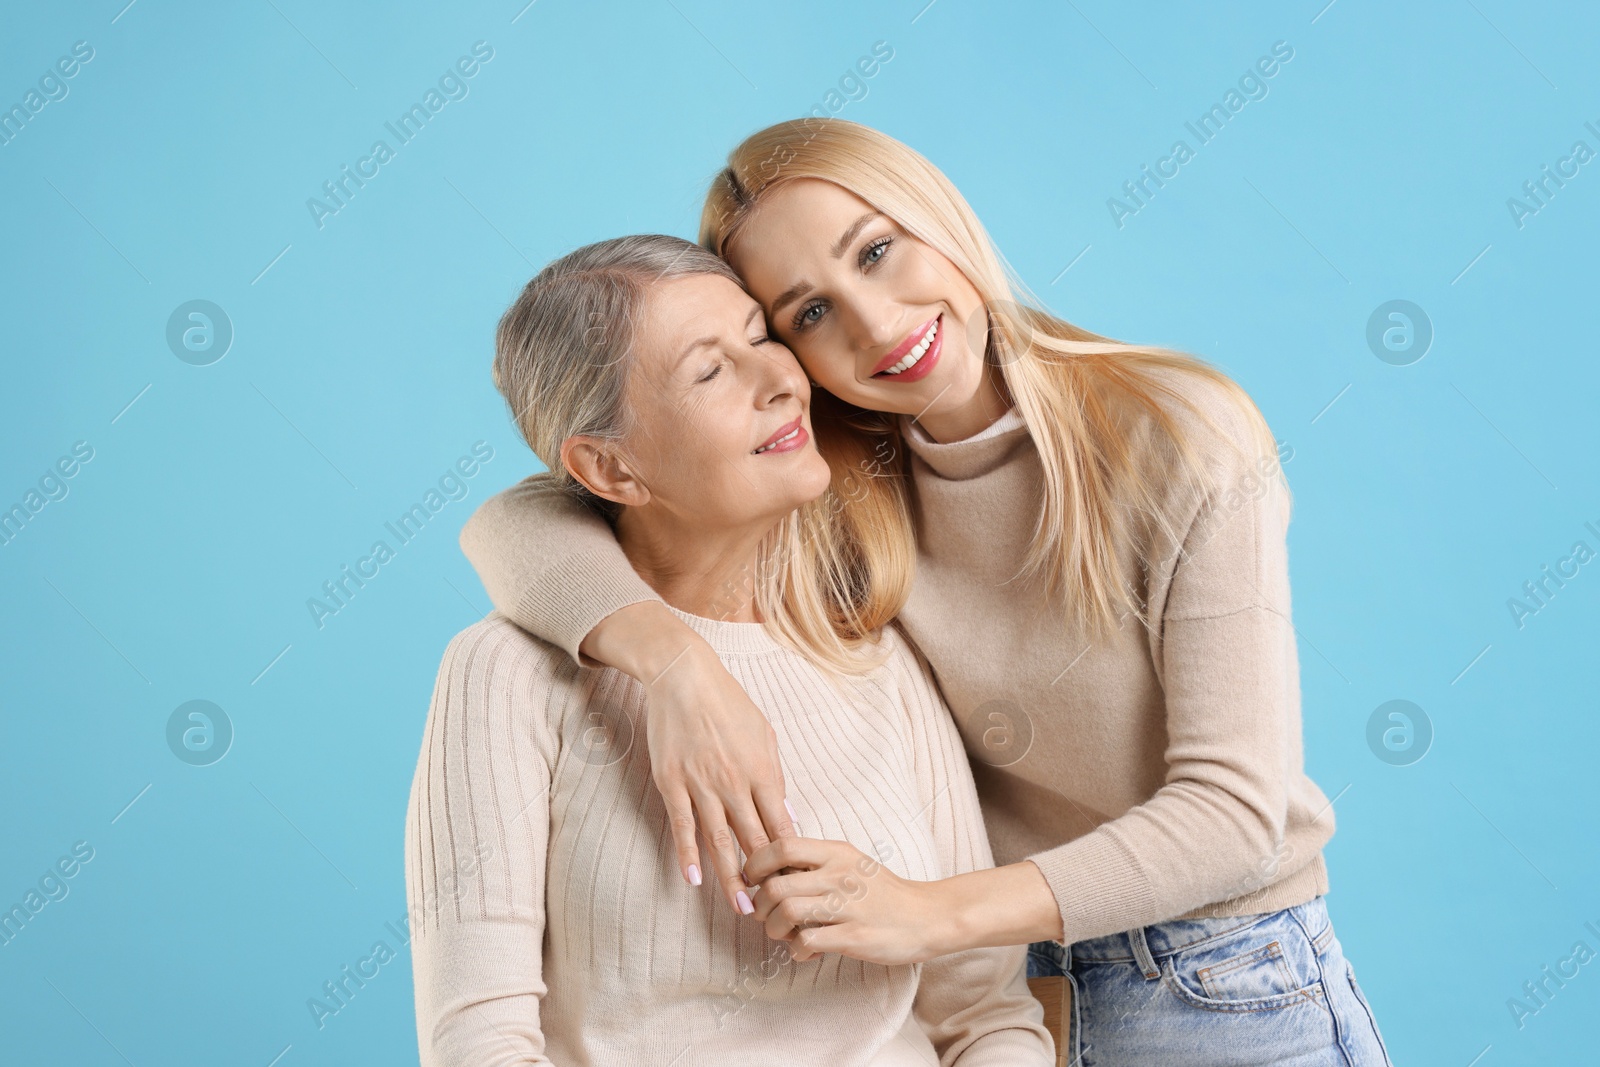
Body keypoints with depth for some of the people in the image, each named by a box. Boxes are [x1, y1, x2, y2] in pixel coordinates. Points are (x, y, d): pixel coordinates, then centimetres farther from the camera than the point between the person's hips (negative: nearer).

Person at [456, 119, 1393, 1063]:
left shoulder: (1185, 435, -18)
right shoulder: (840, 487, -9)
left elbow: (1232, 809, -21)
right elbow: (518, 522, -14)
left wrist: (941, 912, -32)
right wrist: (675, 659, -34)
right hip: (1004, 982, 3)